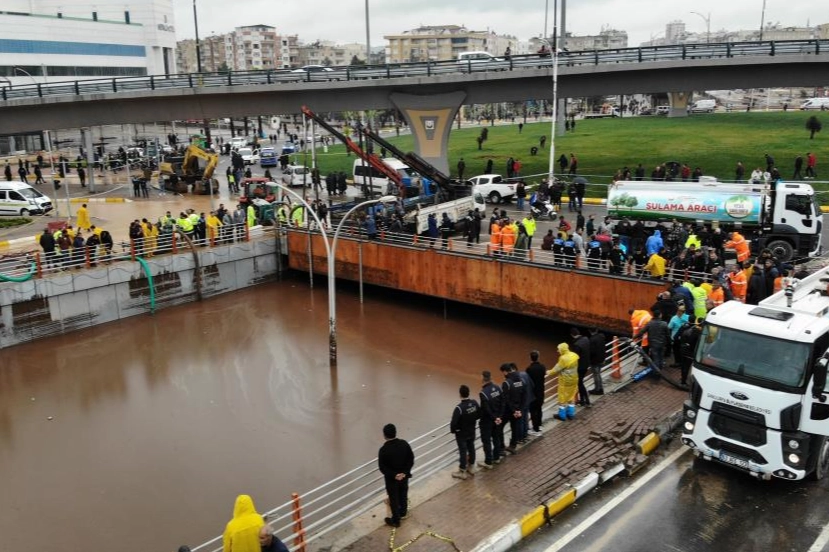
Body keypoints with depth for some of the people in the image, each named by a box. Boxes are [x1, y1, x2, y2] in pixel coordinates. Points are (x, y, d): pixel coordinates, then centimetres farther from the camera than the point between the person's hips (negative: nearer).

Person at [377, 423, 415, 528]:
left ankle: (396, 520, 29)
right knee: (403, 494, 26)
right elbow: (411, 460, -9)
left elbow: (382, 468, -21)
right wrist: (405, 472, -10)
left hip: (391, 478, -4)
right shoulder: (404, 444, -14)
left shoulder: (383, 450, -26)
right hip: (404, 476, 4)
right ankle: (403, 512, 49)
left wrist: (394, 475, -16)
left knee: (394, 498, 14)